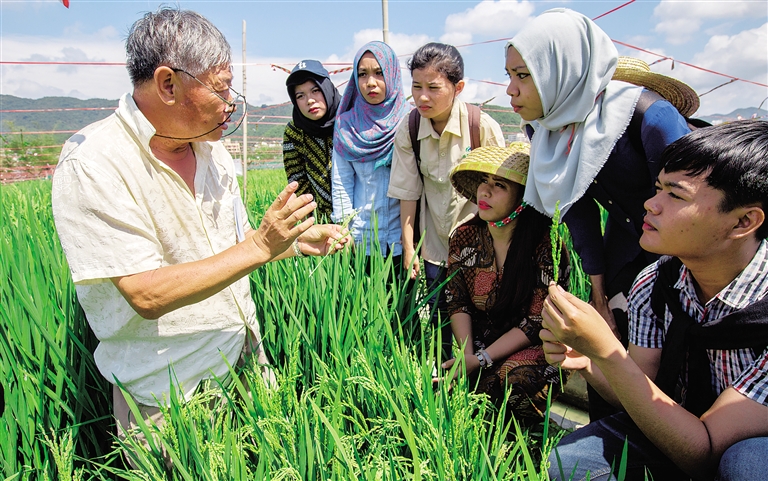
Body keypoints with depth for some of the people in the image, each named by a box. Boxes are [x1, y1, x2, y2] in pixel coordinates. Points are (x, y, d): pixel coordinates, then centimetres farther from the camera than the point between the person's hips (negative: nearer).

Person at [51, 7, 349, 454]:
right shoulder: (93, 164, -19)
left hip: (247, 359, 6)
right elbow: (147, 295, -26)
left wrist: (299, 242, -1)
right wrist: (260, 246, -29)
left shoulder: (212, 149, 3)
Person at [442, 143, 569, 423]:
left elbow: (536, 323, -15)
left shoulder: (546, 246, -16)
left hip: (532, 348, -3)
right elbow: (457, 304, 1)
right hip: (475, 344, 4)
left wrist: (480, 360, -21)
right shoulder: (464, 237, -1)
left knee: (513, 380, -34)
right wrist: (467, 356, -15)